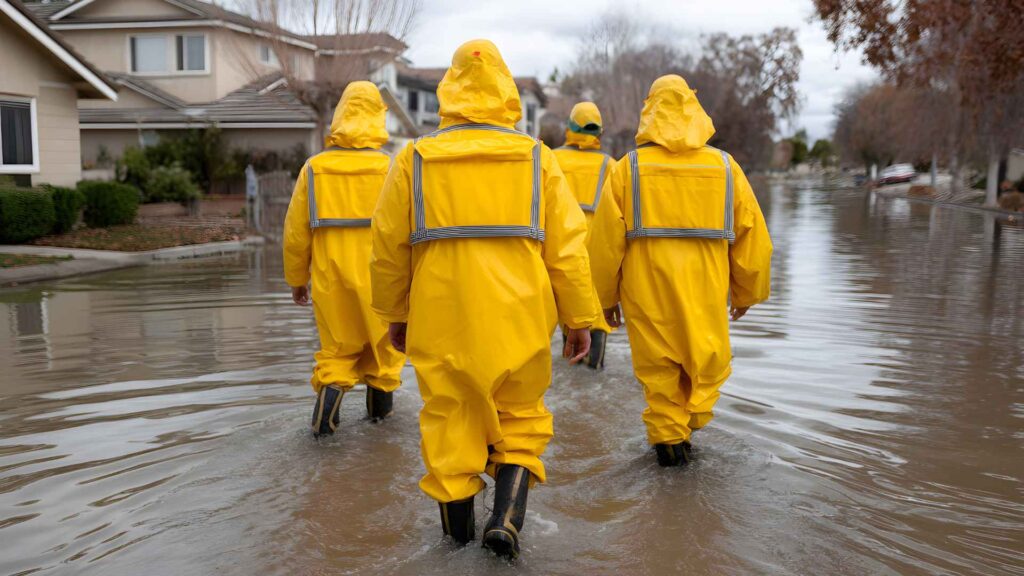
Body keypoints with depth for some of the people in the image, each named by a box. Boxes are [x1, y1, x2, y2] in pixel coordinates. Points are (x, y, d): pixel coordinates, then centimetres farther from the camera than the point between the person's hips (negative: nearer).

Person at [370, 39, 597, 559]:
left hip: (441, 321, 1)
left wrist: (395, 314, 19)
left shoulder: (414, 160, 3)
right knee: (521, 420, 16)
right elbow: (567, 247, 0)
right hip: (519, 321, 0)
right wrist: (579, 319, 8)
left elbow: (388, 246, 6)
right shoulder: (537, 159, 2)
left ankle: (458, 529, 25)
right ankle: (507, 518, 2)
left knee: (448, 421, 13)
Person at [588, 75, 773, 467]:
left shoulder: (628, 168, -1)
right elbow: (751, 235, 9)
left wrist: (605, 296, 11)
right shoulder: (724, 166, 5)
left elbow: (605, 239, -1)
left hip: (646, 291, 0)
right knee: (705, 358, 17)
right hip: (705, 291, 1)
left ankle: (668, 438, 20)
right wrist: (747, 292, 22)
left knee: (658, 365, 12)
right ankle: (689, 420, 6)